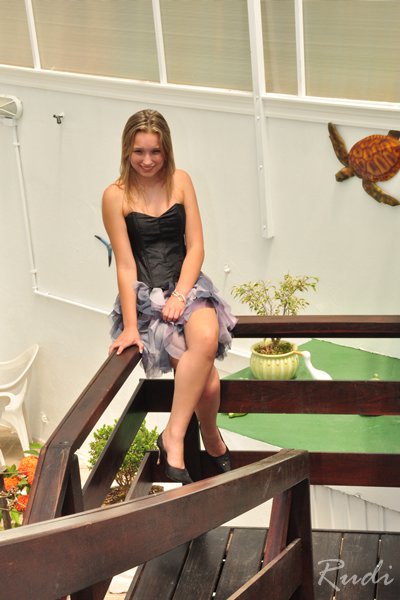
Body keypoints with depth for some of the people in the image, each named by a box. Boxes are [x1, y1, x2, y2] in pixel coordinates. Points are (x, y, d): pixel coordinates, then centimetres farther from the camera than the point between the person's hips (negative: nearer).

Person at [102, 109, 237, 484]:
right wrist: (130, 326, -12)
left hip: (186, 285, 3)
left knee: (207, 337, -33)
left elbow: (195, 247, 2)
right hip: (145, 295, -2)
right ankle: (212, 442, 2)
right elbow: (125, 265, -7)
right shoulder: (116, 196, -4)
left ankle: (173, 438, -19)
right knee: (207, 381, -23)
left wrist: (180, 295, -12)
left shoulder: (180, 181, 6)